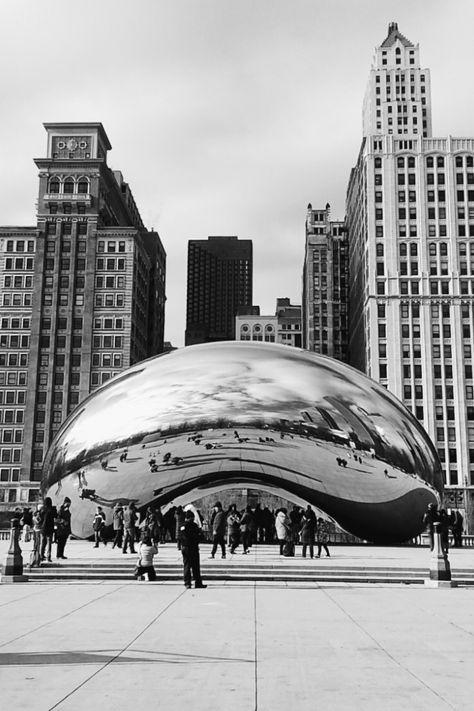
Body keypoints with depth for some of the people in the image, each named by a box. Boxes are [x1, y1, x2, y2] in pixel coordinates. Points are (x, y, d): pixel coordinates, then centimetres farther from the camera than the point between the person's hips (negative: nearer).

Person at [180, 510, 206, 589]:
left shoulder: (182, 526, 2)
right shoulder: (194, 525, -11)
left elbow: (180, 537, 5)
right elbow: (198, 536, -10)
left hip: (184, 547, 4)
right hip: (193, 548, -4)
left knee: (186, 566, 8)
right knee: (195, 566, 2)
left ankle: (187, 583, 5)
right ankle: (198, 583, 4)